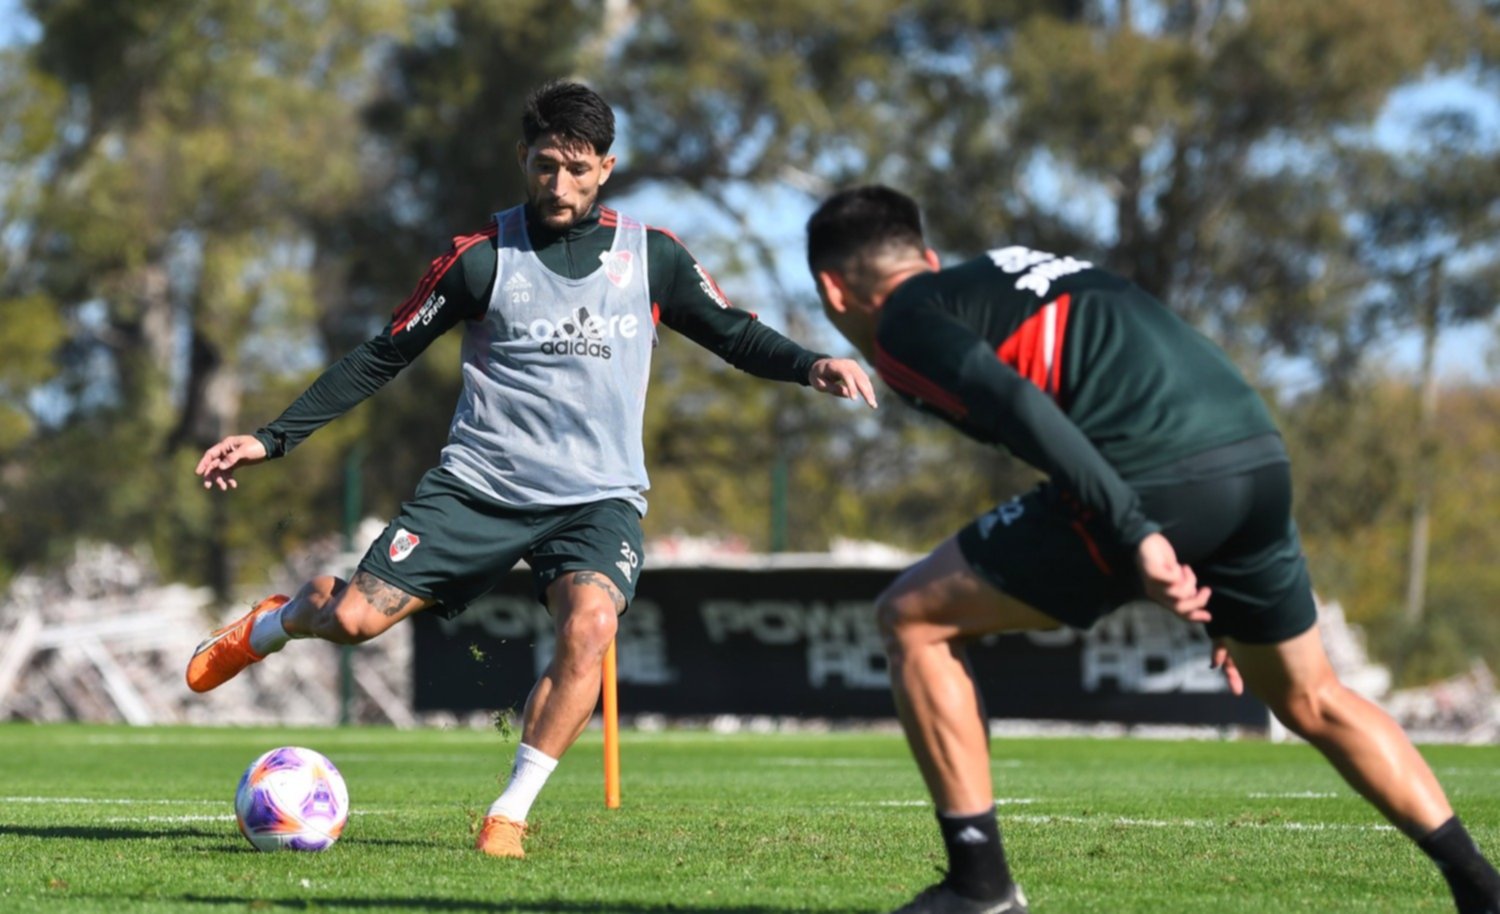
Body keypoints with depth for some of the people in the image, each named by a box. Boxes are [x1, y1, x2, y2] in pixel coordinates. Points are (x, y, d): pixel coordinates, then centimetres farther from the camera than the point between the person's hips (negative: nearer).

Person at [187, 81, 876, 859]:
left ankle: (509, 815, -17)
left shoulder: (650, 256, 4)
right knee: (354, 617, -11)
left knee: (590, 623, -30)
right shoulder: (483, 258, -2)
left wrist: (811, 366, -10)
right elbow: (382, 357, 3)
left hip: (597, 496, 0)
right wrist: (272, 437, -2)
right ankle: (270, 625, 28)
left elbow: (733, 335, 12)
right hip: (479, 484, 0)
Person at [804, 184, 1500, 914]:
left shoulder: (902, 325, 7)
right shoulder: (1006, 275, 33)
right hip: (1259, 460, 8)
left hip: (1154, 483, -8)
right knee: (1310, 701, 29)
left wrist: (1136, 535, -20)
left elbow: (1018, 406, -13)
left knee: (911, 619, 8)